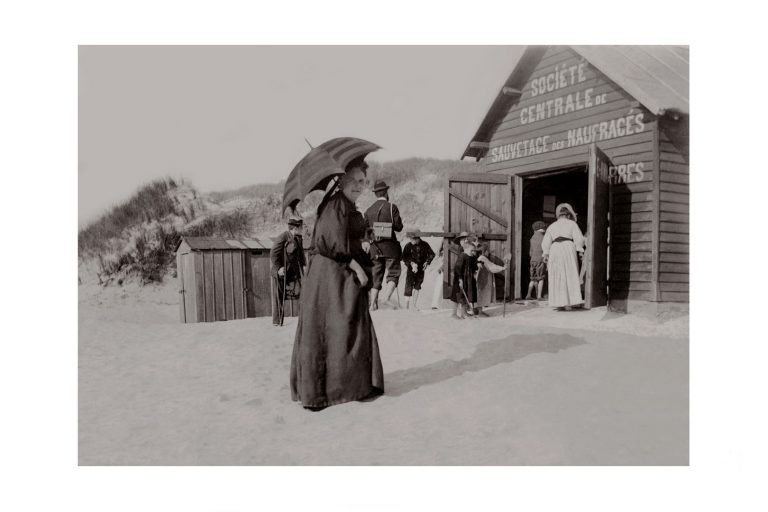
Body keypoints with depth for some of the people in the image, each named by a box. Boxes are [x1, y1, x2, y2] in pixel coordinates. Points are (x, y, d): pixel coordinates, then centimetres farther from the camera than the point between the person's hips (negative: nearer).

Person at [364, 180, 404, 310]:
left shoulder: (368, 211, 8)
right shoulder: (392, 207, -4)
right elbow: (399, 227, -6)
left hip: (375, 247, 4)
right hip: (390, 246, -4)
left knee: (376, 276, 10)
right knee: (393, 274, 2)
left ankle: (373, 303, 6)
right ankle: (387, 297, -15)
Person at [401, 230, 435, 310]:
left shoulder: (425, 245, -4)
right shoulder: (408, 246, -9)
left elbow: (431, 254, 6)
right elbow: (404, 258, -11)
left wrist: (427, 262, -8)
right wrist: (411, 263, -24)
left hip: (421, 269, 2)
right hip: (411, 269, -2)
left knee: (417, 286, 10)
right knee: (409, 286, -8)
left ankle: (415, 304, 21)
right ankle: (407, 306, 0)